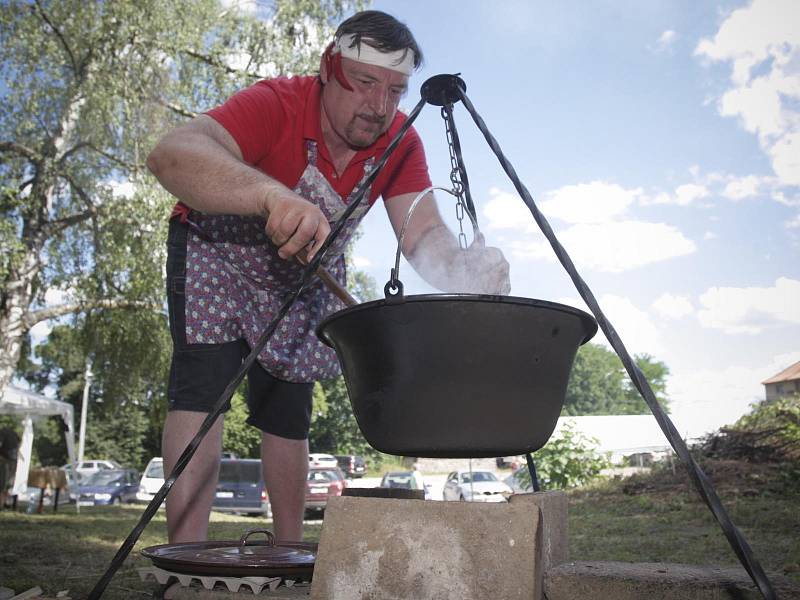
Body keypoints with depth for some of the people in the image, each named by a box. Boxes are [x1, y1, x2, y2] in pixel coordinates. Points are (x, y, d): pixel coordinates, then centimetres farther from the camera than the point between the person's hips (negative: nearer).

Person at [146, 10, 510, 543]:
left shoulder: (400, 142, -17)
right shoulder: (278, 104, -32)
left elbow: (423, 232, -26)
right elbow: (171, 155, -47)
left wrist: (460, 271, -49)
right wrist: (271, 194, -65)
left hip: (309, 271, 4)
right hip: (220, 250, -4)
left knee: (289, 410, 5)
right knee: (204, 384, -21)